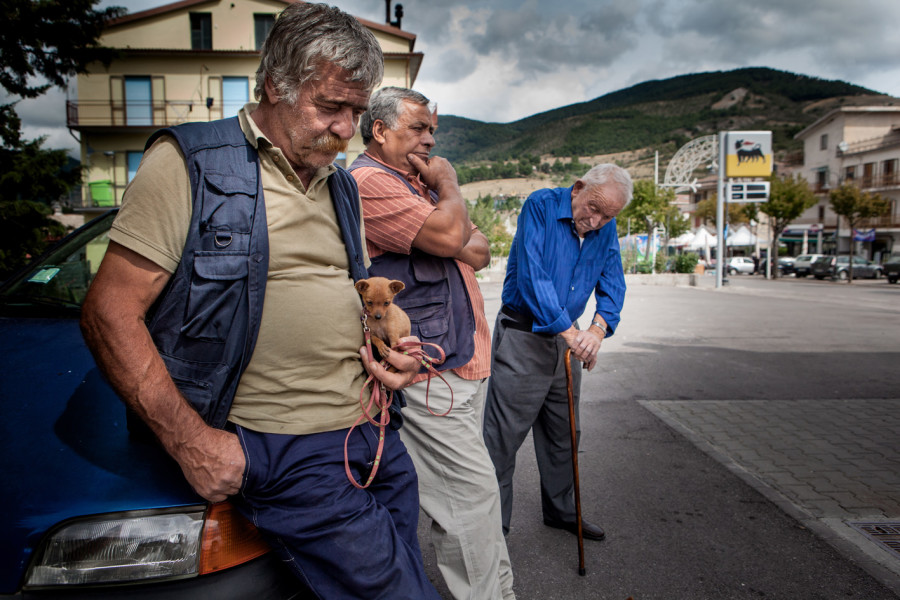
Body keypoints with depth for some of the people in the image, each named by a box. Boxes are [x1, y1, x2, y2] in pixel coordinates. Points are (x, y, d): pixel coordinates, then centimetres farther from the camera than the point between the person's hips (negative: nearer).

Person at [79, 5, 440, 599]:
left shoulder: (341, 187, 15)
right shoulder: (190, 164, -7)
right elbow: (109, 313, -11)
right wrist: (189, 439, -17)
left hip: (374, 432, 7)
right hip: (284, 452, -7)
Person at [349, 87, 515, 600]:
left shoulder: (420, 183, 22)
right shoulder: (368, 181, -10)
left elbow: (479, 251, 15)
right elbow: (449, 233, -23)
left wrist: (451, 241, -8)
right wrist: (448, 183, -3)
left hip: (464, 358, 9)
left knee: (451, 487, 17)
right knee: (473, 487, -7)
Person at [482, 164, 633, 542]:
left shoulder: (606, 227, 3)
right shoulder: (541, 206, -15)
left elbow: (612, 283, 0)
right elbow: (532, 275, -24)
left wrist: (598, 328, -19)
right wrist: (569, 330, -28)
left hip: (565, 339, 7)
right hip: (522, 336, -6)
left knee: (562, 435, 17)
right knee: (502, 438, -3)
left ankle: (560, 511, 35)